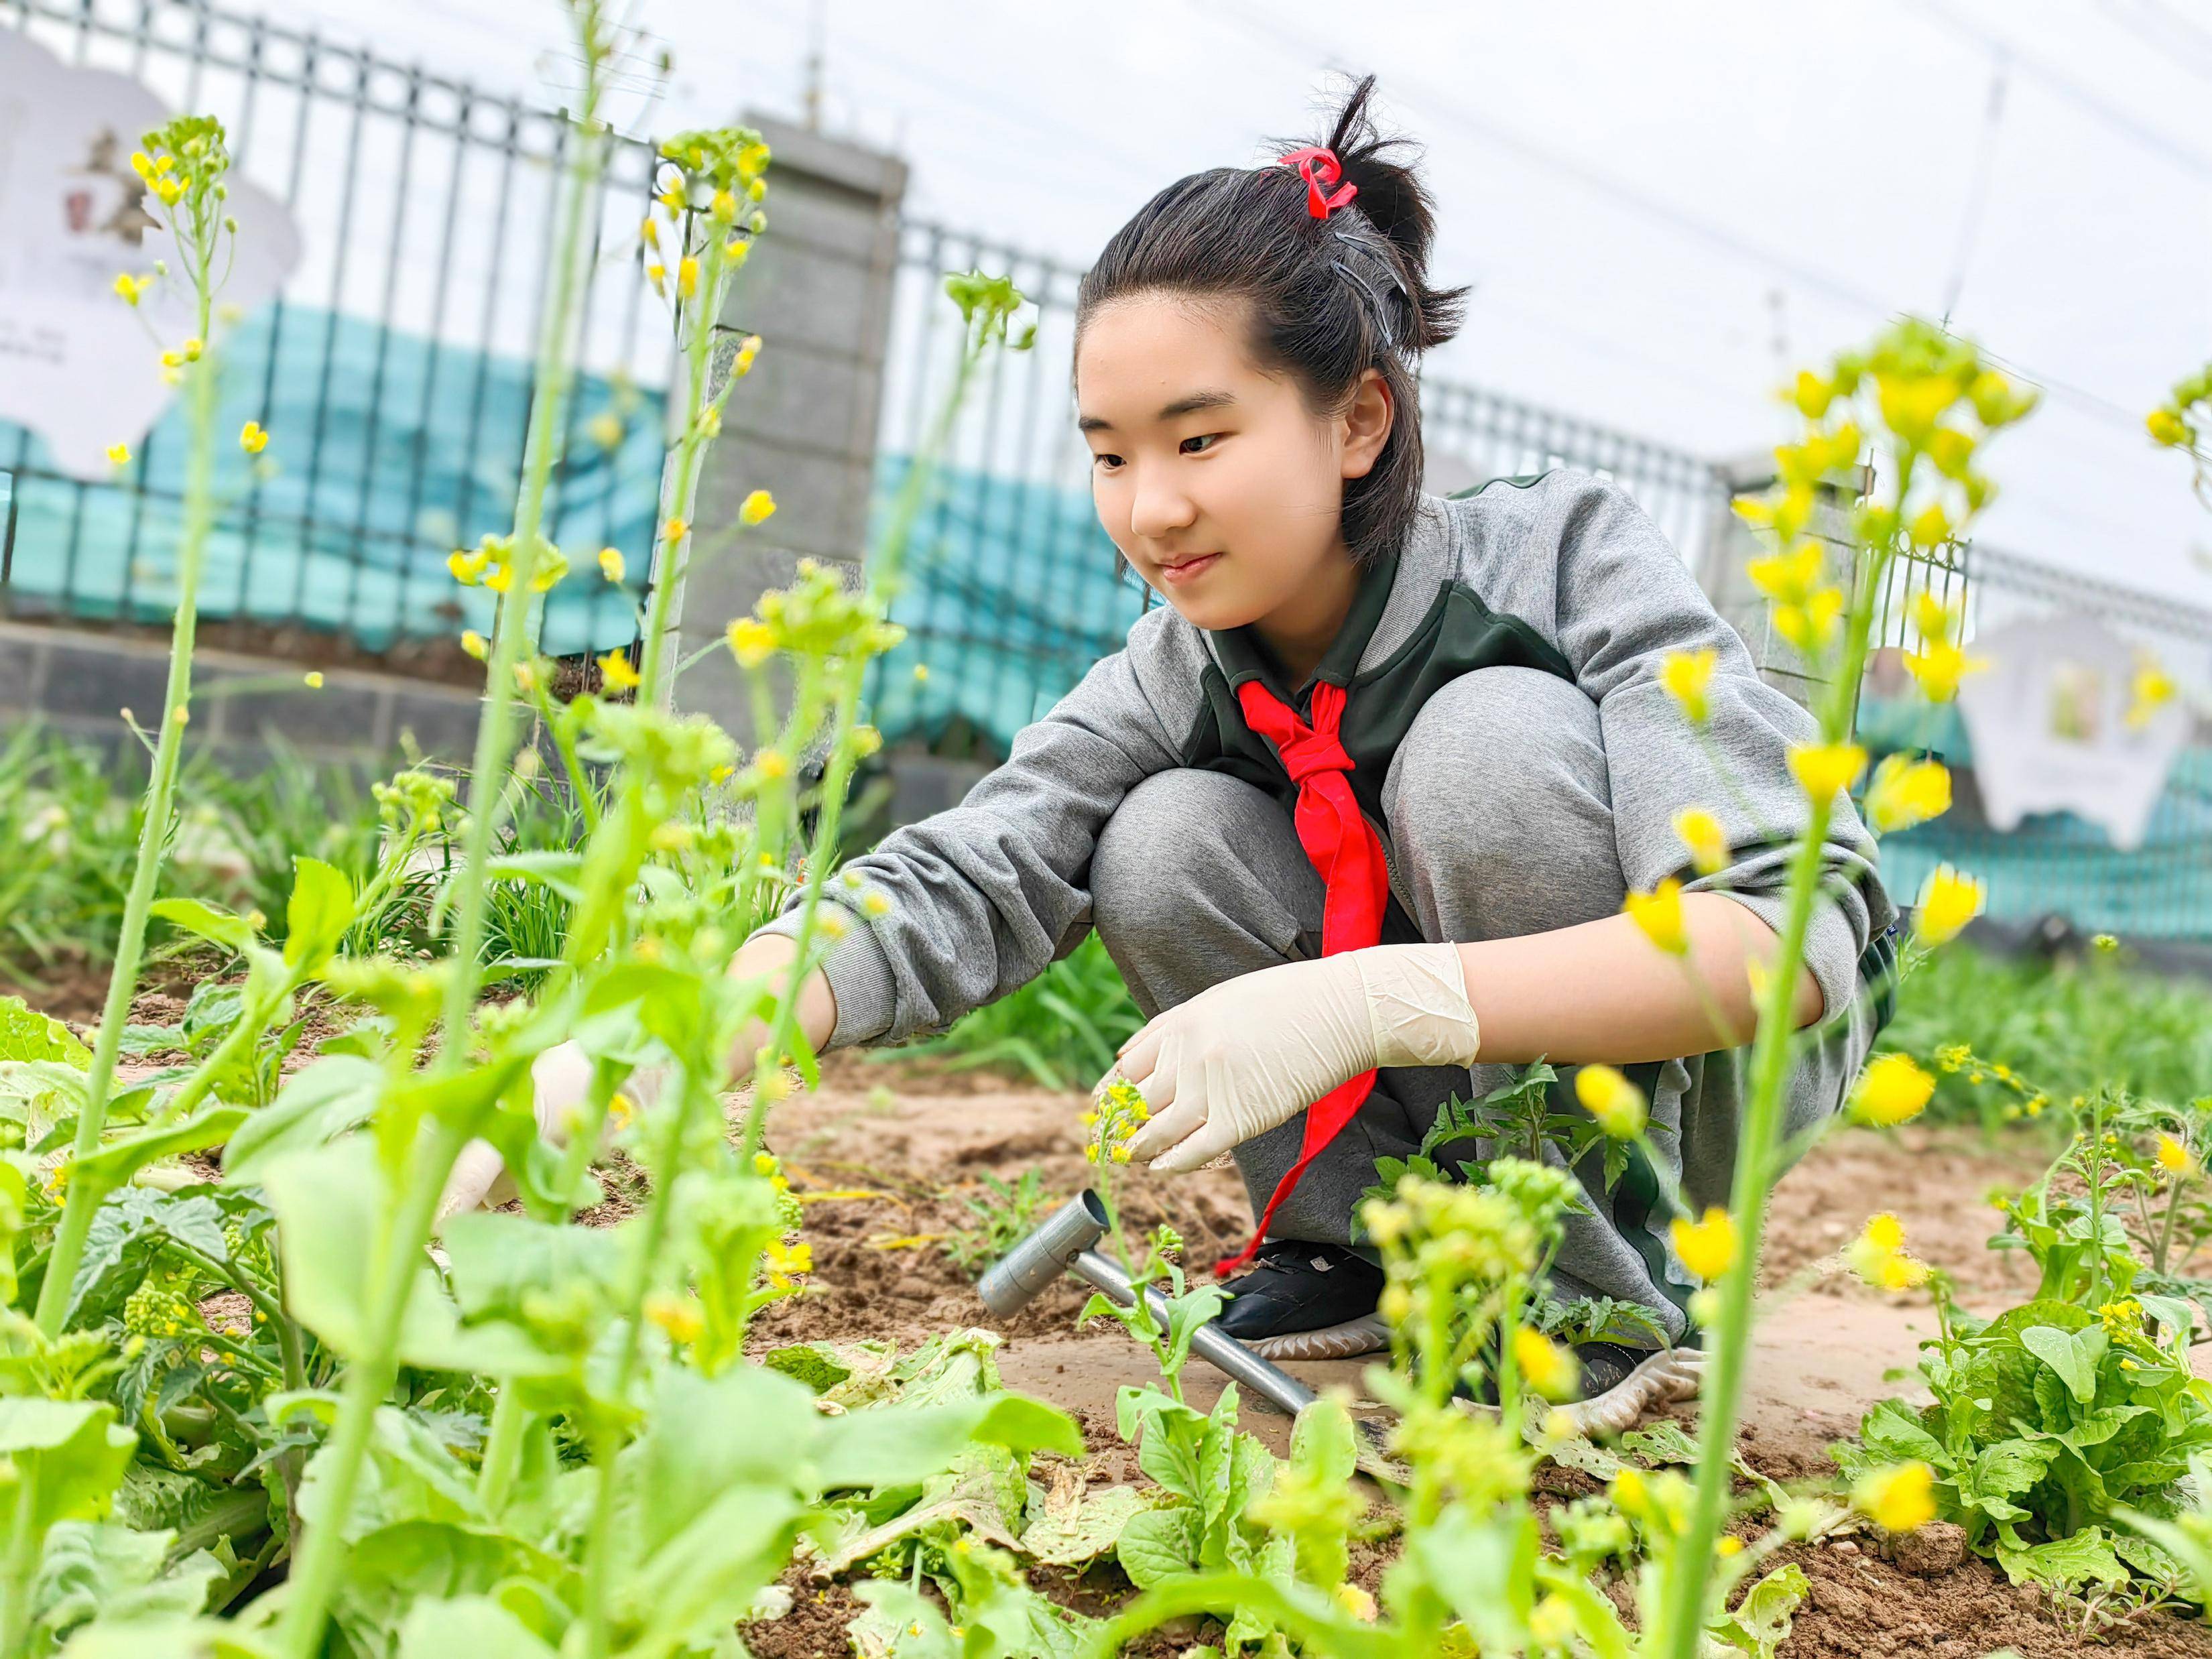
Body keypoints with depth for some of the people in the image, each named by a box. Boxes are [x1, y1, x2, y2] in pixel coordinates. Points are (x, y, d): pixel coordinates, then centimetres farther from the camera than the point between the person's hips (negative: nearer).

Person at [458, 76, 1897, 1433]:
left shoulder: (1564, 554, -25)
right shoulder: (1178, 677, -12)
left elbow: (1806, 932, -35)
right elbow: (948, 890, -25)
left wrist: (1369, 998, -46)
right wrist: (597, 1071, -42)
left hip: (1715, 1069, -3)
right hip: (1441, 1098, 4)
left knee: (1494, 735, -30)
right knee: (1160, 848, -21)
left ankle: (1616, 1292, -16)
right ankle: (1374, 1252, -4)